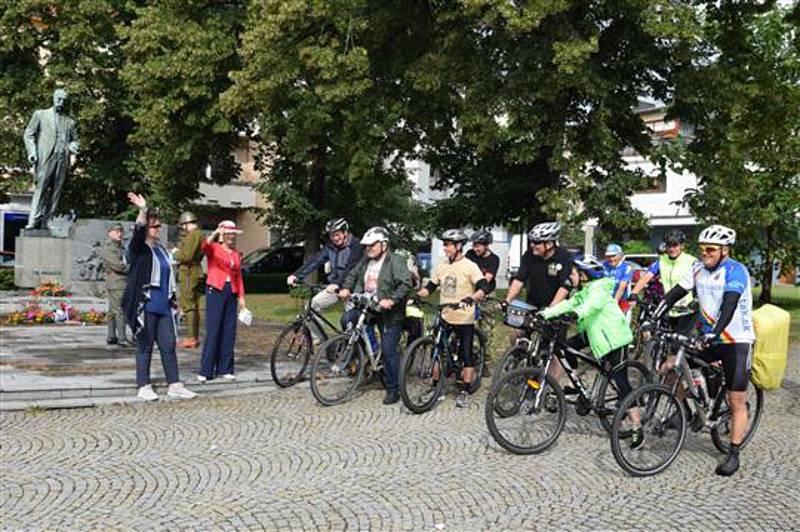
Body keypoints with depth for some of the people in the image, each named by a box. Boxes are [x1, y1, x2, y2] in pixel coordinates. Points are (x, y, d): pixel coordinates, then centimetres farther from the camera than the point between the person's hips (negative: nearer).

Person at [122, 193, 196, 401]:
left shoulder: (162, 250, 17)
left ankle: (175, 385, 11)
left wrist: (173, 301, 23)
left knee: (169, 345, 5)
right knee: (145, 346, 1)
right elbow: (138, 231, -23)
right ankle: (144, 387, 9)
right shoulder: (138, 249, -2)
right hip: (146, 306, -6)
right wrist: (143, 210, -36)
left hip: (164, 307, 6)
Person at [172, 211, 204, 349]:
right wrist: (179, 252, 12)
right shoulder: (199, 234, 17)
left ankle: (191, 338, -10)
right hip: (195, 272, 11)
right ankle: (195, 337, 21)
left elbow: (186, 256, -21)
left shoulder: (193, 235, -15)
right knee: (194, 306, 15)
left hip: (189, 273, -11)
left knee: (188, 306, -9)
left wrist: (176, 253, -3)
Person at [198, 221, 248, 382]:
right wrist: (215, 233, -37)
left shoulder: (236, 255, 17)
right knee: (213, 330, -7)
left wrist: (241, 297, 11)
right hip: (215, 291, -5)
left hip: (231, 293, 5)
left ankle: (225, 368, 13)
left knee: (229, 332, 5)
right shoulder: (214, 248, 1)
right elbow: (205, 246, -23)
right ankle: (206, 370, -2)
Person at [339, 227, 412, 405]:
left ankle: (393, 390, 7)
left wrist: (391, 300, -31)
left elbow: (406, 283, -21)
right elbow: (353, 274, 20)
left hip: (388, 312, -7)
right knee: (347, 320, -14)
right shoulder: (366, 260, 10)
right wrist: (346, 288, 0)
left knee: (389, 351, -5)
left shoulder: (396, 261, -12)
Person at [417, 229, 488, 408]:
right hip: (444, 317, 5)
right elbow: (430, 287, 12)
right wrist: (417, 295, -6)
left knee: (466, 354, 1)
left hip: (464, 319, -5)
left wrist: (472, 298, -36)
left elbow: (483, 287, -18)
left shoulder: (470, 266, -9)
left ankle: (465, 391, 11)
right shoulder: (441, 267, 7)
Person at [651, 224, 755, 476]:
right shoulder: (699, 268, 2)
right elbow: (676, 292, -3)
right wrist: (653, 318, -14)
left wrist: (715, 332, -43)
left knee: (736, 402, -1)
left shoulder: (736, 270, -17)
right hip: (708, 337, 6)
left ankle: (734, 454, 10)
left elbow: (729, 304, -30)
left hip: (736, 341, -6)